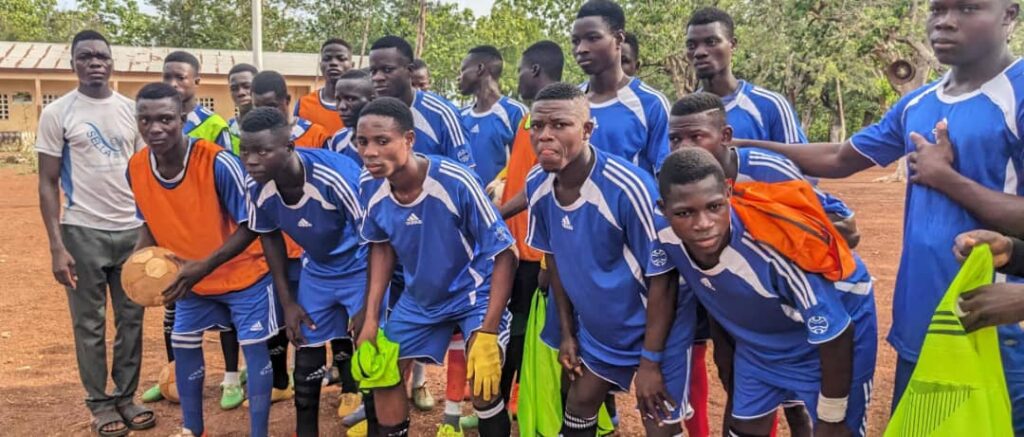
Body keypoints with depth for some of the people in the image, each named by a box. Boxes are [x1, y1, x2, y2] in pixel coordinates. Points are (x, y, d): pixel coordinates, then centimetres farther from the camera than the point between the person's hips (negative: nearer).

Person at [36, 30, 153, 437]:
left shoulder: (131, 109, 6)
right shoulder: (57, 112, -3)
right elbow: (48, 183, -4)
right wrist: (56, 245, -10)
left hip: (133, 230, 3)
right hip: (83, 232, -3)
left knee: (131, 318, 10)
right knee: (90, 323, 5)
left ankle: (126, 396, 23)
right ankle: (100, 403, 18)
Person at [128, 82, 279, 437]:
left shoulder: (218, 162, -29)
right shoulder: (135, 169, -11)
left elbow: (250, 225, -23)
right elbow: (151, 224, 6)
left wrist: (204, 266, -30)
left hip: (244, 272, -6)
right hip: (190, 278, 6)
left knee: (255, 348, -3)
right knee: (183, 345, 14)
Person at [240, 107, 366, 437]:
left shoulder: (336, 177, -34)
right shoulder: (257, 186, -18)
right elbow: (270, 238, 2)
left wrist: (368, 305, -19)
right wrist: (287, 301, 3)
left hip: (360, 269, -5)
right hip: (316, 271, 5)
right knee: (306, 359, 11)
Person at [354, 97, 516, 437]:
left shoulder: (456, 182, -31)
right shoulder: (369, 186, -15)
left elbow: (504, 254, -23)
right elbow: (382, 246, 4)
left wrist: (488, 334, -26)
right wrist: (371, 317, 0)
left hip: (475, 293, -5)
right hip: (420, 297, 5)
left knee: (484, 391, -18)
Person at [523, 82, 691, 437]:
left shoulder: (628, 187, -31)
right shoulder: (537, 184, -11)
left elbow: (661, 277, -21)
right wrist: (567, 332, 7)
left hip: (655, 328, -5)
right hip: (596, 326, 6)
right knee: (579, 406, 17)